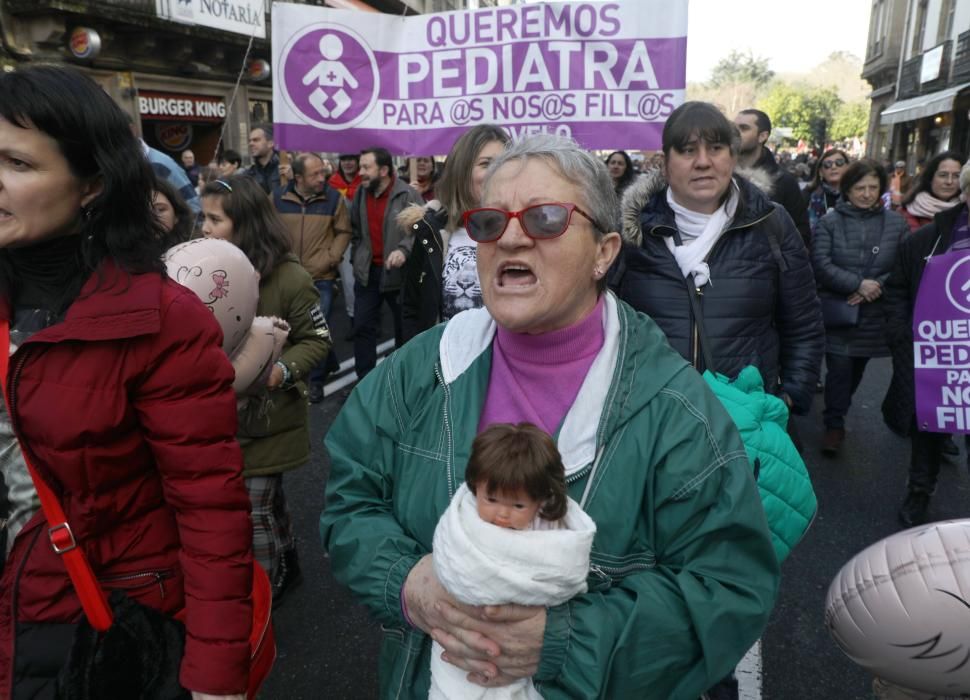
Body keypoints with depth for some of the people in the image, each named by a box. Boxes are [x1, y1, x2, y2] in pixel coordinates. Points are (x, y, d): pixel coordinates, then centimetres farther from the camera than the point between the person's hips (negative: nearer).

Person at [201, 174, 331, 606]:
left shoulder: (288, 278, -17)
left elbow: (317, 340, -11)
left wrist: (283, 370, -26)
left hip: (266, 415, -5)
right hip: (221, 412, 5)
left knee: (253, 511, 2)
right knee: (266, 498, 21)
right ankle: (286, 567, 42)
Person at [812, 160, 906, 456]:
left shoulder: (896, 224, 4)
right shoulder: (829, 222, -2)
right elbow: (820, 264, -11)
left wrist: (874, 288, -15)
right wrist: (859, 283, -18)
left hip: (874, 315, 3)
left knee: (857, 369, 15)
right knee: (839, 368, -7)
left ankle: (837, 409, 38)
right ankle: (835, 424, 8)